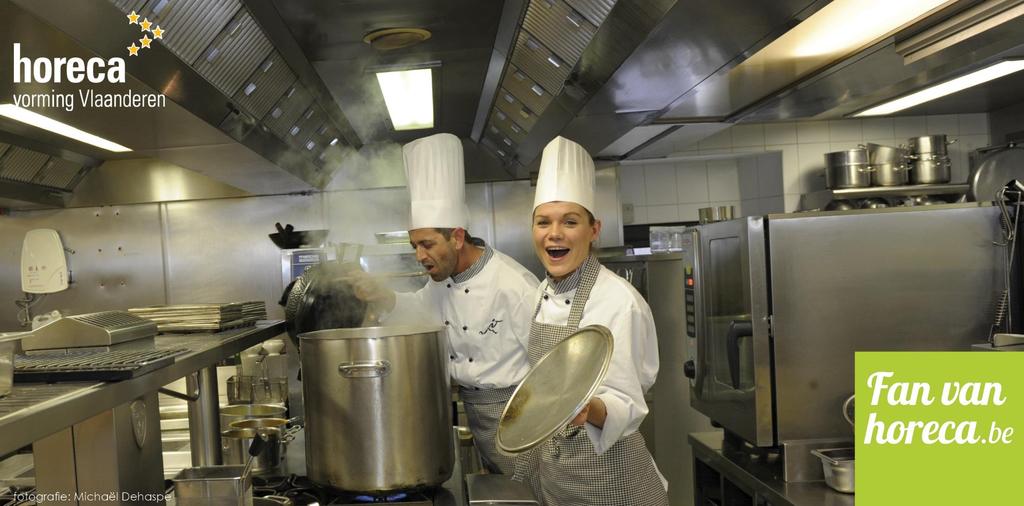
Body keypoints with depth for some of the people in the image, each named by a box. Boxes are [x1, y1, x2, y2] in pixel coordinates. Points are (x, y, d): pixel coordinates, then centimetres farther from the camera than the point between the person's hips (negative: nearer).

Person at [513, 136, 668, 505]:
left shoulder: (619, 301, -21)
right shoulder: (543, 293, 1)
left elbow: (627, 406, -22)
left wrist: (589, 408, -42)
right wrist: (534, 466, 15)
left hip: (604, 471, -6)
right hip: (550, 465, 7)